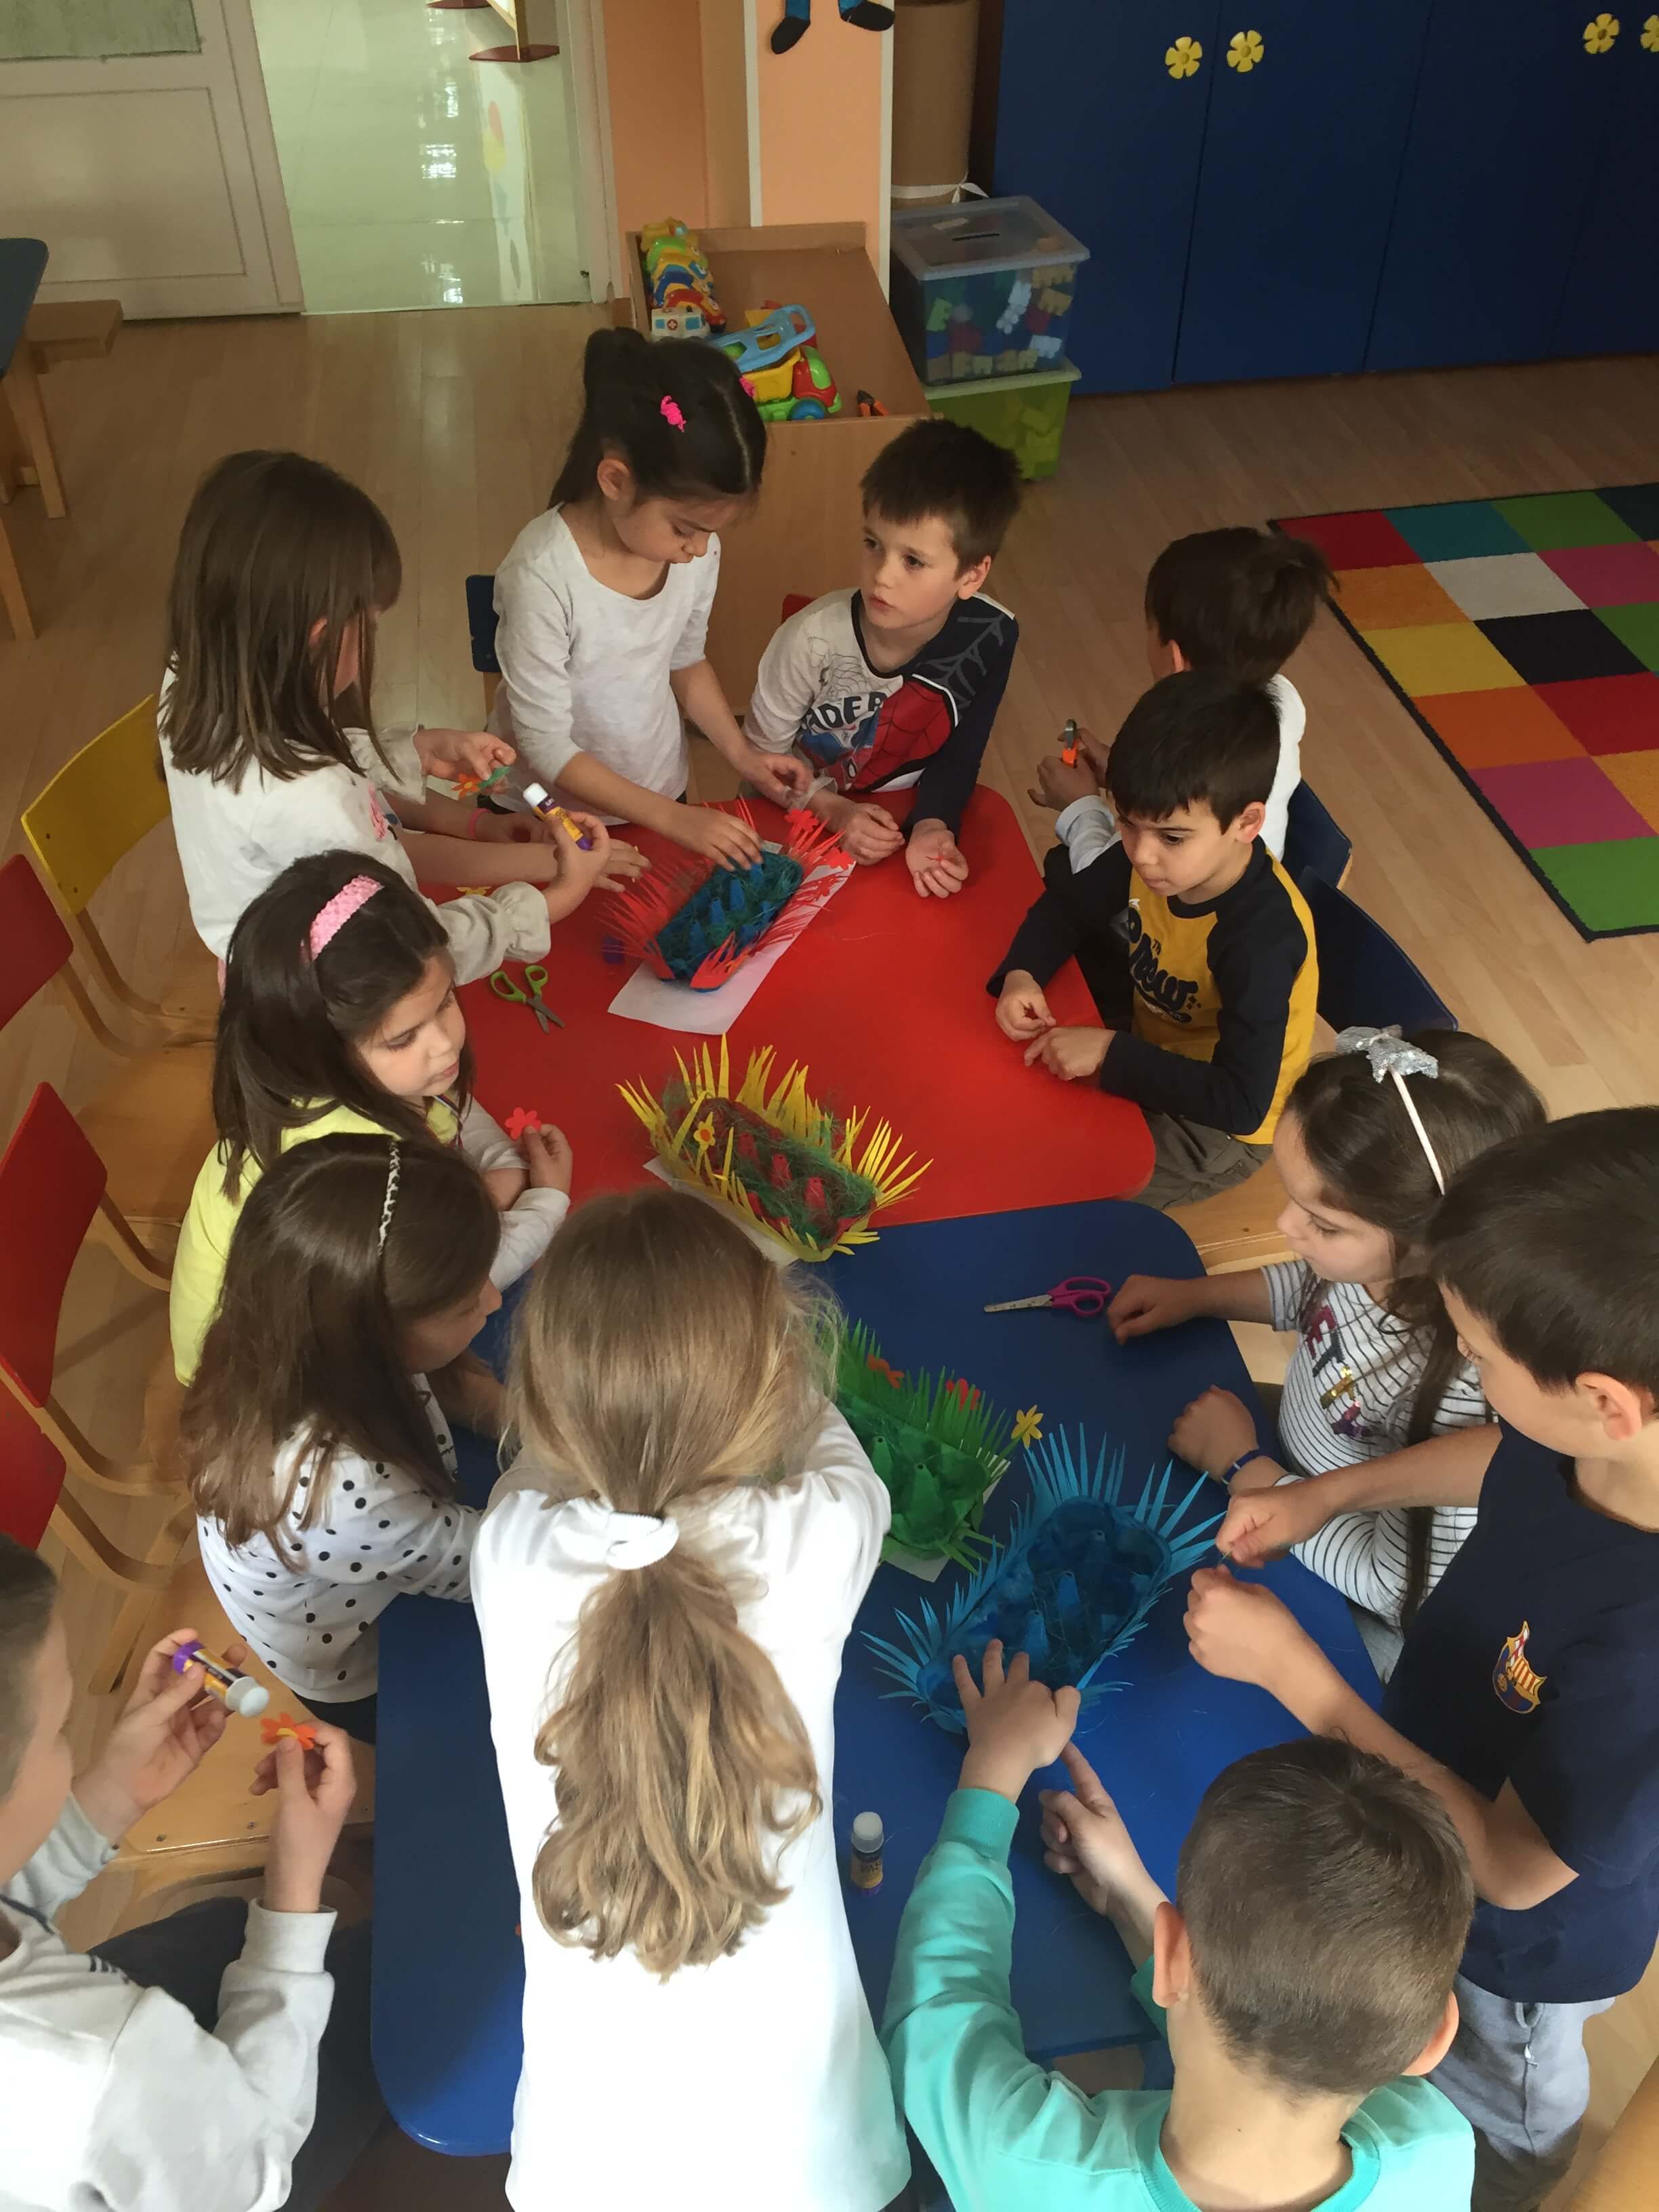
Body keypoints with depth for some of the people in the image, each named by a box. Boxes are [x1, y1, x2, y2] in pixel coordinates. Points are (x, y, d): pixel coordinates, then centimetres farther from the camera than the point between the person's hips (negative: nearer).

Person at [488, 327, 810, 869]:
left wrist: (743, 754, -6)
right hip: (550, 818, -4)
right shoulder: (544, 575, -31)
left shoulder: (696, 549, -15)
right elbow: (547, 747, -25)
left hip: (658, 792, 4)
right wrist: (675, 819, -25)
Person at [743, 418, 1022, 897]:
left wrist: (932, 827, -25)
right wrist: (832, 809, -24)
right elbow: (763, 748, -11)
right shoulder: (816, 638, -26)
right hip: (804, 820, -2)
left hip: (905, 815, 2)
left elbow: (959, 755, -7)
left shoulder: (990, 637, -20)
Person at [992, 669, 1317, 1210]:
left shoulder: (1261, 939, -36)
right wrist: (1021, 975, -19)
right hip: (1152, 1042, 7)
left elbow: (1241, 1102, -36)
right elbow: (1066, 903, 0)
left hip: (1214, 1126, -7)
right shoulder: (1157, 853, -17)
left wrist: (1111, 1055, -35)